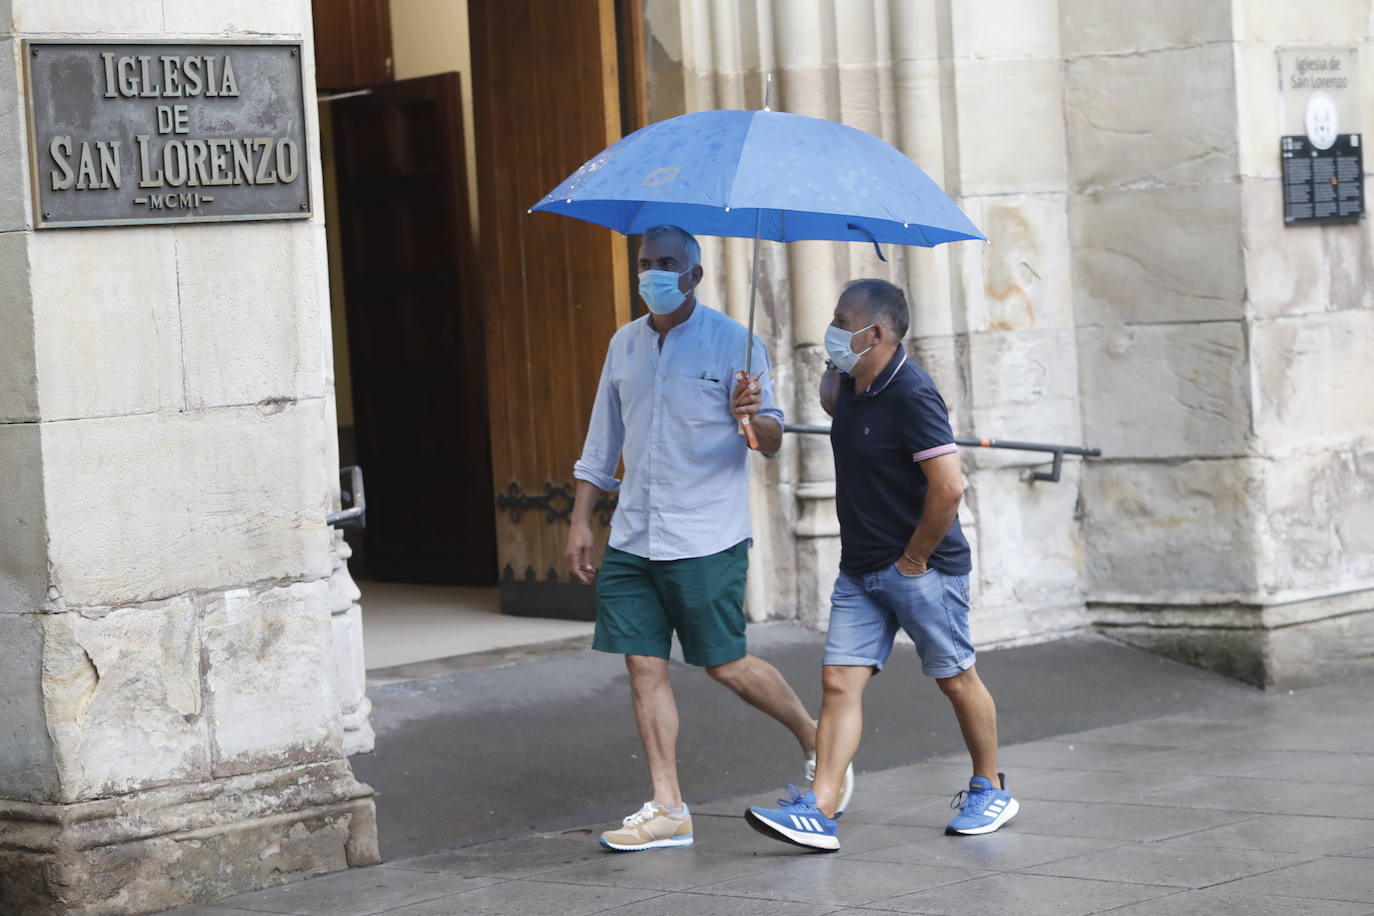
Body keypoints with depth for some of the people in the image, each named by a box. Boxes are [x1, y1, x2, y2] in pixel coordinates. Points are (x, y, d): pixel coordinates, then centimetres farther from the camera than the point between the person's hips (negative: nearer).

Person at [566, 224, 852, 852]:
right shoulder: (624, 345, 13)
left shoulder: (732, 342, -4)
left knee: (726, 665, -2)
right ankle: (667, 807, 5)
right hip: (633, 536, 5)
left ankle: (815, 736, 22)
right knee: (644, 664, 0)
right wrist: (581, 520, 16)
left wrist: (752, 416, -31)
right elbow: (602, 444, 21)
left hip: (706, 539, -5)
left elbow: (772, 441, -8)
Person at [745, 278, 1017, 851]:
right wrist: (831, 371, 13)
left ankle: (990, 791, 26)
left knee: (956, 679, 8)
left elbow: (949, 487, -27)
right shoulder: (851, 385, 6)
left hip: (921, 568, -8)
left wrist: (914, 560, -18)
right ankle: (819, 812, -8)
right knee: (839, 681, -2)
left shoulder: (910, 395, -21)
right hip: (860, 568, 8)